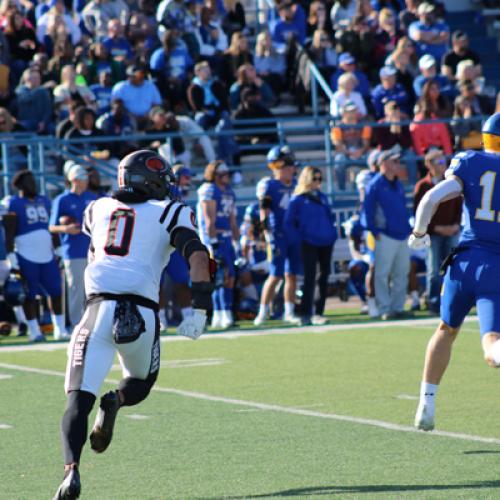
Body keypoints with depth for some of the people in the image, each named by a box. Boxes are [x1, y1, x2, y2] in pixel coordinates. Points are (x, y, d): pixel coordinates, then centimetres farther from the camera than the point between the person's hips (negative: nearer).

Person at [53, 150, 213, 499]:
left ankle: (71, 470, -25)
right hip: (142, 313, -1)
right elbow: (198, 256, -6)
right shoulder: (170, 212, 10)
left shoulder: (97, 209, 19)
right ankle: (116, 401, -7)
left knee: (79, 401, -2)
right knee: (139, 385, 27)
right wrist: (200, 310, -9)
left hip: (98, 309, 1)